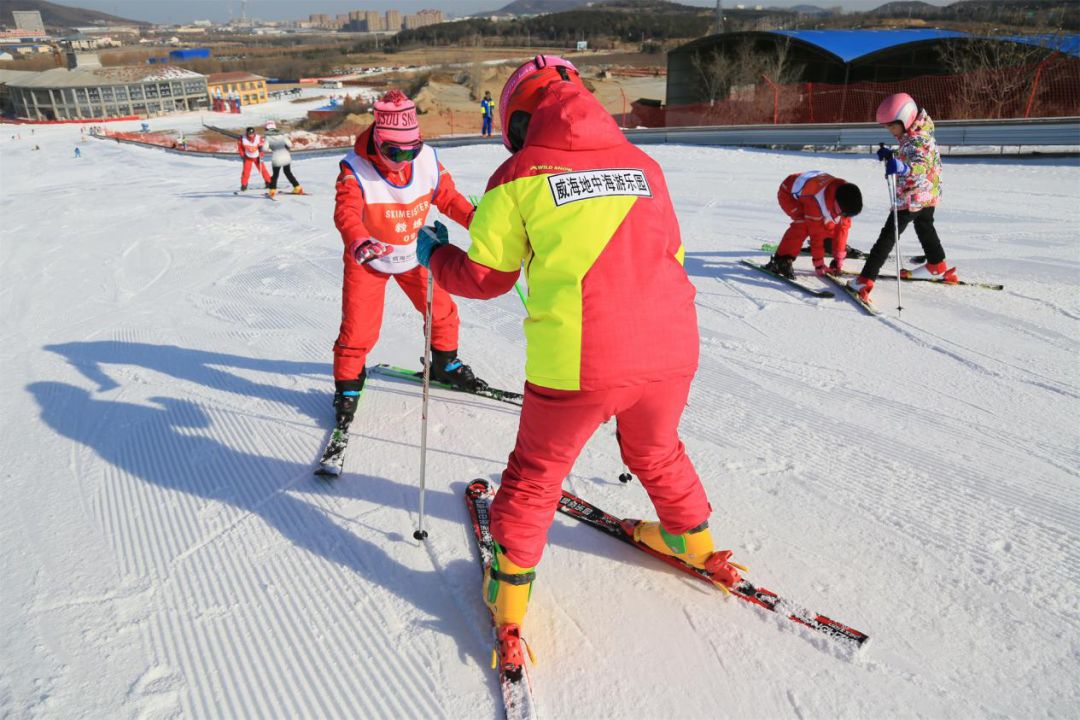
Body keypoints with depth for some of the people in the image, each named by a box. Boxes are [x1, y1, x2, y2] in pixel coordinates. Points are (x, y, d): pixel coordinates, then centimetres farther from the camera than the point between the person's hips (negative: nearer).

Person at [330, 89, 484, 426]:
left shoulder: (428, 160, -15)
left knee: (442, 311, 11)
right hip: (368, 259, -3)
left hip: (415, 253, 4)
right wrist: (358, 242, -58)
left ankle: (445, 363, 37)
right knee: (358, 328, -3)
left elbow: (447, 196, -5)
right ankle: (347, 384, 21)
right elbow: (346, 212, -37)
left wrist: (475, 219, -22)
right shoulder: (356, 169, -26)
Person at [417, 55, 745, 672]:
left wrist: (435, 253, 25)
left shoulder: (520, 174, 1)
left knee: (536, 472, 18)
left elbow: (484, 277, 6)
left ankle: (510, 592, 30)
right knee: (657, 451, 31)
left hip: (578, 361, -4)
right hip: (672, 349, 5)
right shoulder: (643, 164, 12)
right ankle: (694, 541, 51)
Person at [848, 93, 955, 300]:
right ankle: (937, 267, 47)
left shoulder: (916, 139, -25)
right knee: (924, 227, 30)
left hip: (912, 196, -10)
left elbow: (921, 165, -41)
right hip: (929, 195, 10)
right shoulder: (917, 134, 6)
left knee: (888, 235, -11)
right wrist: (891, 156, 8)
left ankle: (866, 280, -15)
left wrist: (903, 168, -59)